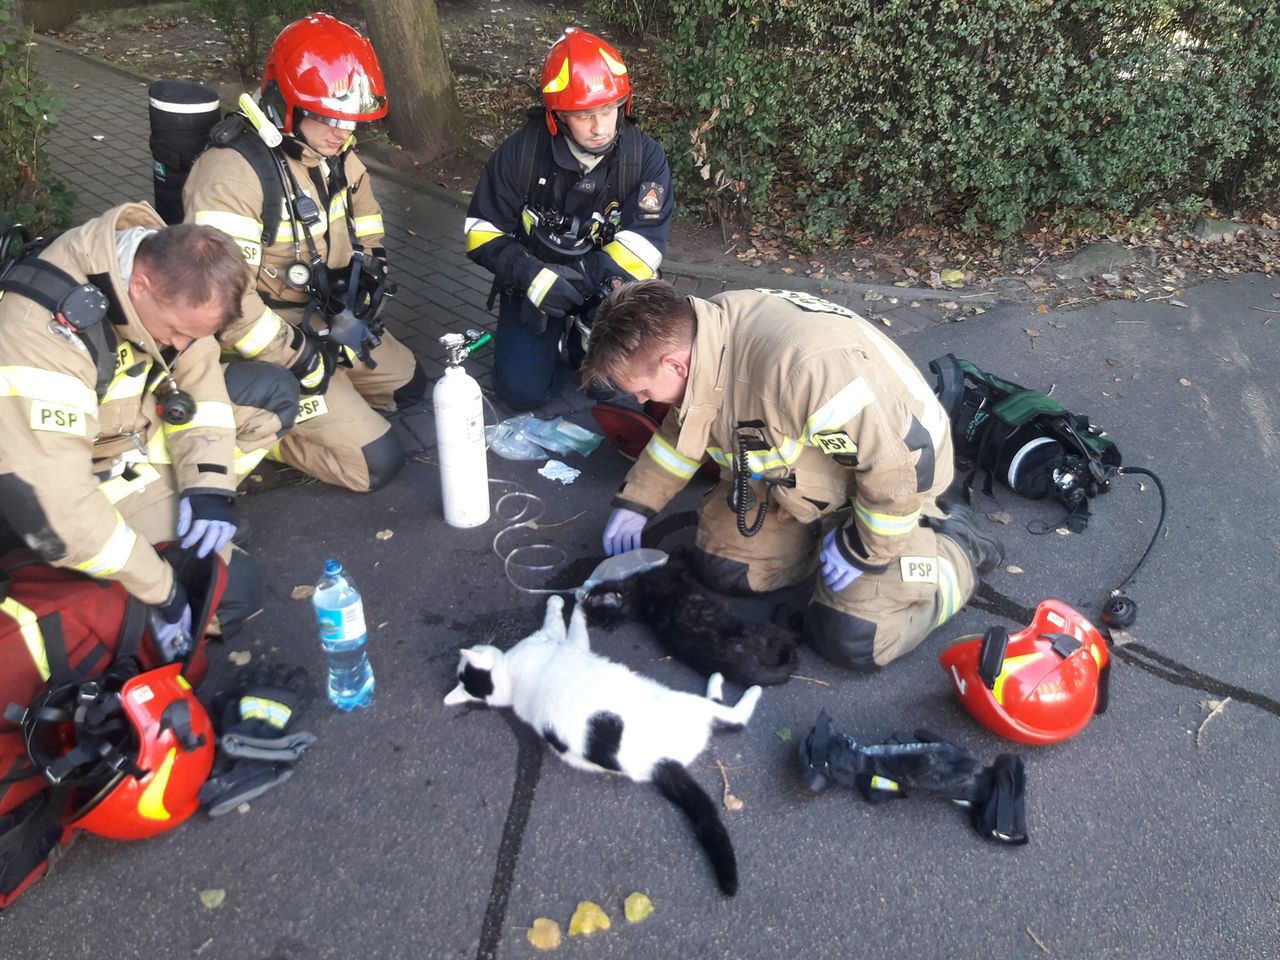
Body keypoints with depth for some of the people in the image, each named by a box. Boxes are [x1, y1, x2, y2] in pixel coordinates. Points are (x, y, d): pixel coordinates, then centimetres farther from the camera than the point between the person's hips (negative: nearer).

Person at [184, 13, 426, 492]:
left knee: (410, 385, 22)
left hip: (327, 321, 9)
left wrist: (360, 302, 2)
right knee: (377, 463, -10)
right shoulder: (232, 173, -27)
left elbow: (365, 225, 17)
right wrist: (298, 361, -21)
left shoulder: (334, 152, -2)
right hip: (267, 346, -8)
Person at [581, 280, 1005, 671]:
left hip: (897, 472, -7)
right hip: (802, 472, 7)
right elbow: (686, 426, 7)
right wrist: (635, 501, 8)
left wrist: (862, 548, -20)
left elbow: (905, 458, -33)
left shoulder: (803, 367, -43)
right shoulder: (699, 335, -16)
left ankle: (957, 546, 8)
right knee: (719, 565, 3)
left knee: (852, 640, -13)